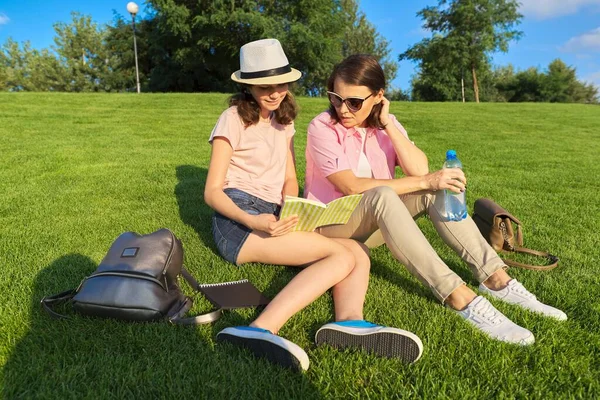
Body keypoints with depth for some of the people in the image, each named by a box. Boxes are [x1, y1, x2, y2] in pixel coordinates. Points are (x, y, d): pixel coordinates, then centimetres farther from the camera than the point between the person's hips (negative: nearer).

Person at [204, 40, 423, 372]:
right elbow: (212, 191, -5)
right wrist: (252, 221, -25)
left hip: (273, 218, 6)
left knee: (359, 251, -15)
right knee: (343, 256, -25)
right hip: (238, 218, -6)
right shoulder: (234, 119, -1)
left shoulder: (284, 121, 19)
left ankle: (350, 321, -42)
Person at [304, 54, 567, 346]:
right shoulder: (322, 127, -14)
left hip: (376, 224, 5)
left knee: (435, 190, -18)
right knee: (382, 195, -36)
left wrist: (388, 124, -17)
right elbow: (352, 186, -26)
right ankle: (459, 298, -38)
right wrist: (425, 181, -28)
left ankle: (495, 278, -18)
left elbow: (419, 169, -13)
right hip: (331, 223, -5)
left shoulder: (385, 123, 1)